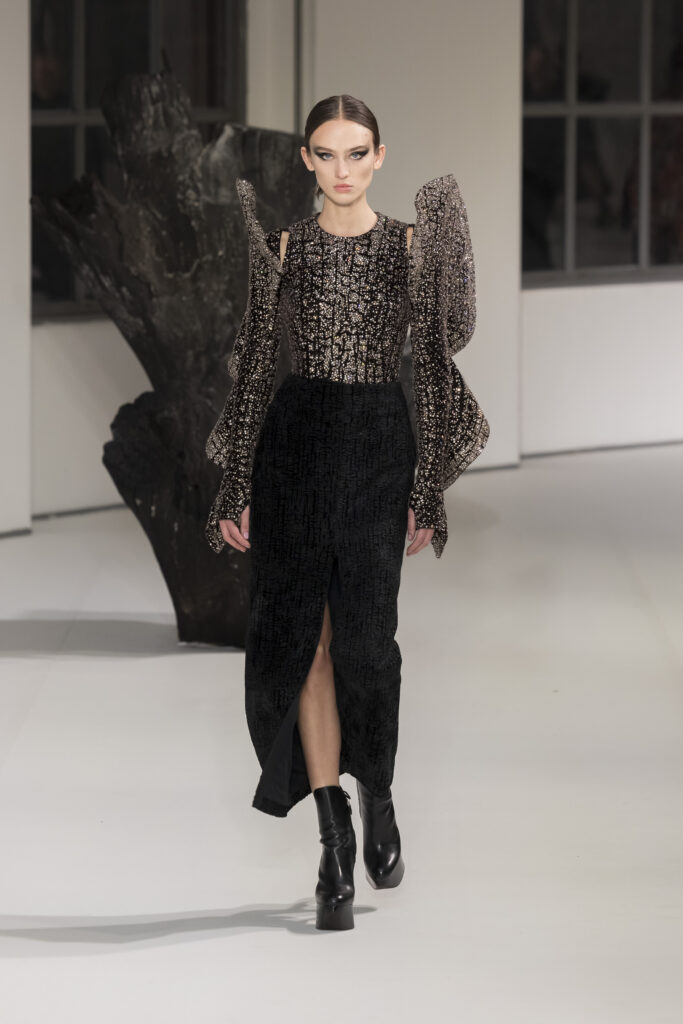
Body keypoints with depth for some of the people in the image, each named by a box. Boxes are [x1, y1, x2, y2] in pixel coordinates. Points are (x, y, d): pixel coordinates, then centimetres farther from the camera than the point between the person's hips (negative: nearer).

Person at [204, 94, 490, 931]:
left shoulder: (411, 244, 2)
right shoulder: (283, 245, 5)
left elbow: (432, 366, 2)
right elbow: (255, 364, 7)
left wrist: (430, 489, -1)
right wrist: (236, 487, 3)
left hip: (379, 443, -1)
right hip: (294, 439, 1)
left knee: (363, 638, -6)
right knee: (302, 636, -1)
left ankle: (377, 800, 21)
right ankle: (335, 841, 6)